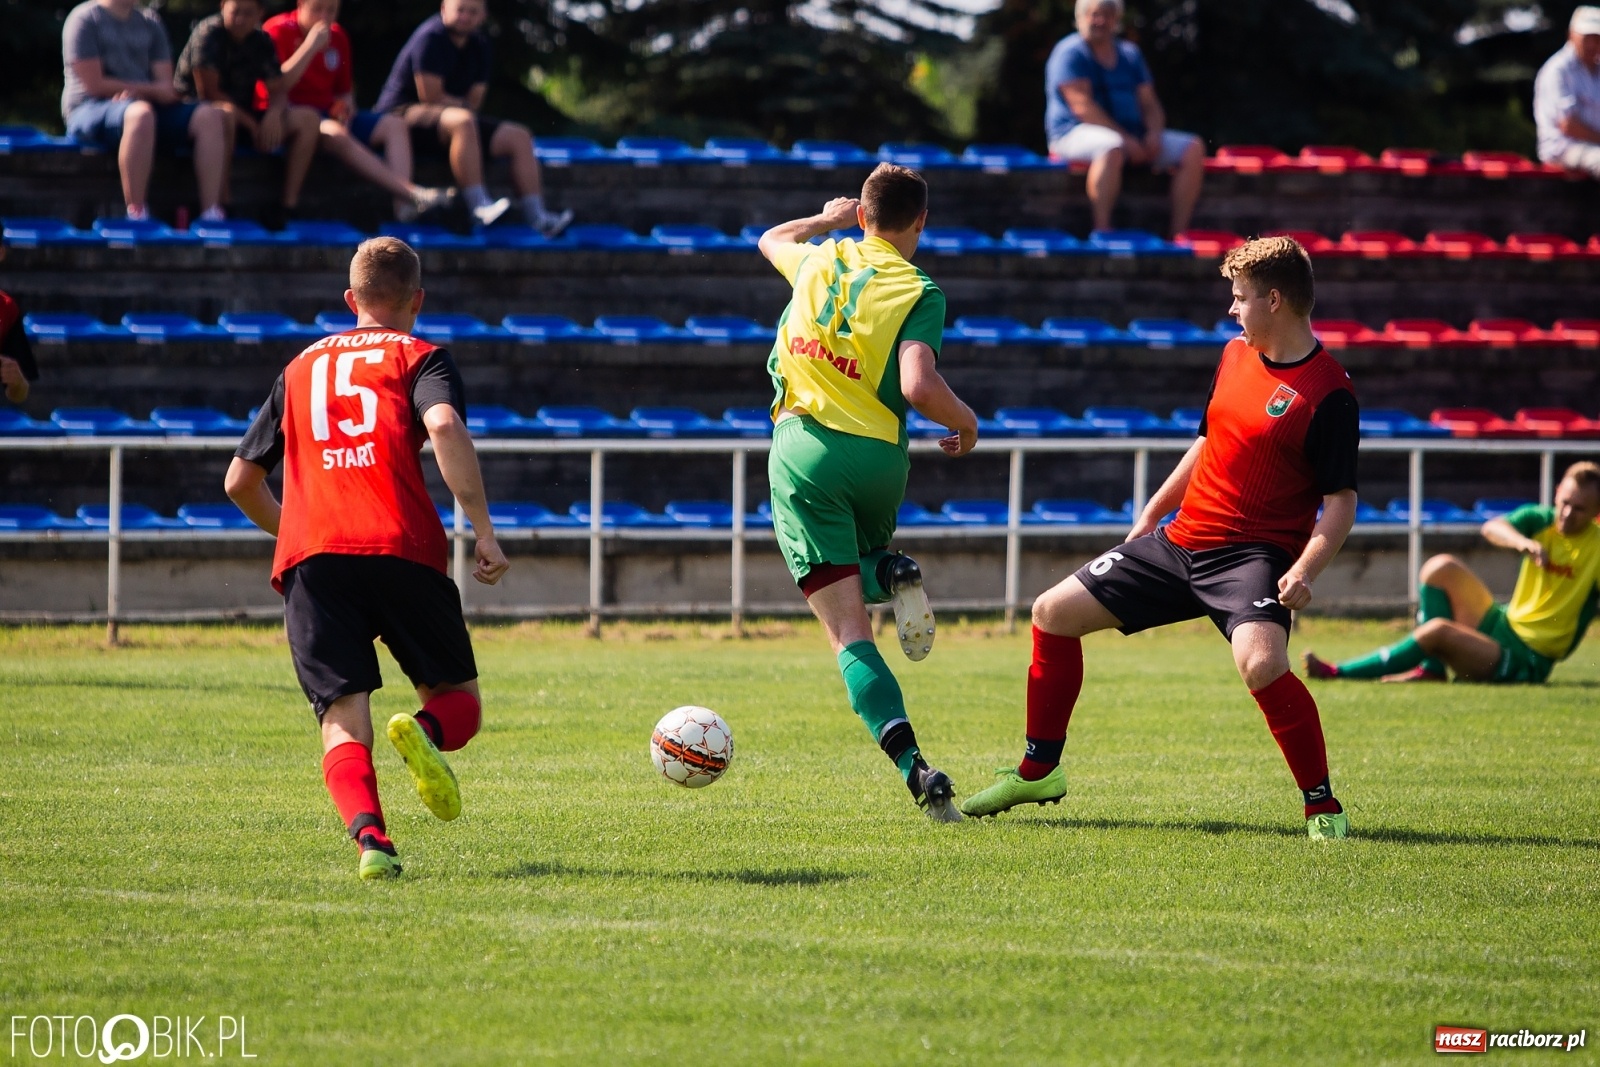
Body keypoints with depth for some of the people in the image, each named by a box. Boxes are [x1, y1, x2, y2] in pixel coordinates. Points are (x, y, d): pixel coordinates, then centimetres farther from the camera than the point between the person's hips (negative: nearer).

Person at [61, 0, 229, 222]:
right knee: (140, 113, -40)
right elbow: (95, 84, -10)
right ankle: (136, 214, -42)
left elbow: (166, 88, 8)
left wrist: (135, 91, -16)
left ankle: (211, 214, -24)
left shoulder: (150, 23, 17)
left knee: (210, 116, -16)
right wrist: (150, 89, -2)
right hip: (90, 110, -7)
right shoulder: (85, 19, -1)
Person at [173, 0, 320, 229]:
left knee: (308, 119, -10)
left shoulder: (261, 42, 6)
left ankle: (289, 203, -18)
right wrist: (250, 123, -16)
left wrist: (274, 113, -19)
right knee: (226, 114, -42)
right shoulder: (208, 34, -12)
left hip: (245, 117, 7)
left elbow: (277, 91, 6)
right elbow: (208, 92, -16)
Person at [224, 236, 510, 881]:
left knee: (343, 723, -2)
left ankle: (369, 836, -30)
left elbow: (240, 482, 30)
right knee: (458, 699, 12)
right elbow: (445, 427, -9)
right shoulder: (418, 356, 14)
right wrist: (484, 532, -8)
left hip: (309, 560, 2)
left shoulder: (300, 368, 27)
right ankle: (426, 733, -24)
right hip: (400, 549, -2)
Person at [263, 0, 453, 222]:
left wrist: (346, 105, -1)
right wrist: (310, 46, -22)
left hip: (328, 113, 8)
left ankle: (404, 203, -30)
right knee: (334, 133, -37)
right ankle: (411, 192, -43)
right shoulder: (278, 30, -7)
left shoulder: (338, 37, 12)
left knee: (394, 126, -8)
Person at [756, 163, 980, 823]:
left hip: (803, 447, 0)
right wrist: (967, 423, 1)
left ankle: (915, 767, -24)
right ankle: (892, 576, -2)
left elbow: (771, 241, 34)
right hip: (878, 458, 0)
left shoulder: (822, 260, 9)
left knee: (848, 633, -7)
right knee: (862, 571, 35)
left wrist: (829, 218, 49)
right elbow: (919, 386, -17)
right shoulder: (918, 292, -2)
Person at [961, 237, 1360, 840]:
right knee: (1053, 614, 10)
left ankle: (1322, 806, -18)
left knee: (1261, 664, -36)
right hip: (1181, 541, 8)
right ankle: (1039, 773, 24)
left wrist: (1305, 573, -27)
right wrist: (1152, 513, 25)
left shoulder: (1328, 393, -14)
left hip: (1254, 556, -8)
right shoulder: (1236, 355, 9)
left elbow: (1341, 501, -14)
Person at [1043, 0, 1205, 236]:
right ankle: (1102, 232, -45)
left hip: (1132, 137, 7)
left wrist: (1154, 133, -9)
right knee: (1112, 148, -42)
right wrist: (1125, 138, -22)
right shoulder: (1070, 53, -3)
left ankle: (1179, 232, -17)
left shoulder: (1130, 54, 19)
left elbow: (1150, 104, 15)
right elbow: (1082, 106, -15)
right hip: (1076, 134, -7)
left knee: (1193, 148, -10)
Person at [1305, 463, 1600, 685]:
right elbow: (1491, 528, -20)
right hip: (1501, 624, 6)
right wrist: (1522, 542, -42)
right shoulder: (1541, 521, 0)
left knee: (1439, 630, -27)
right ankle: (1432, 668, -7)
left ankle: (1337, 673, -20)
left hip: (1527, 662, -6)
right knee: (1441, 568, -7)